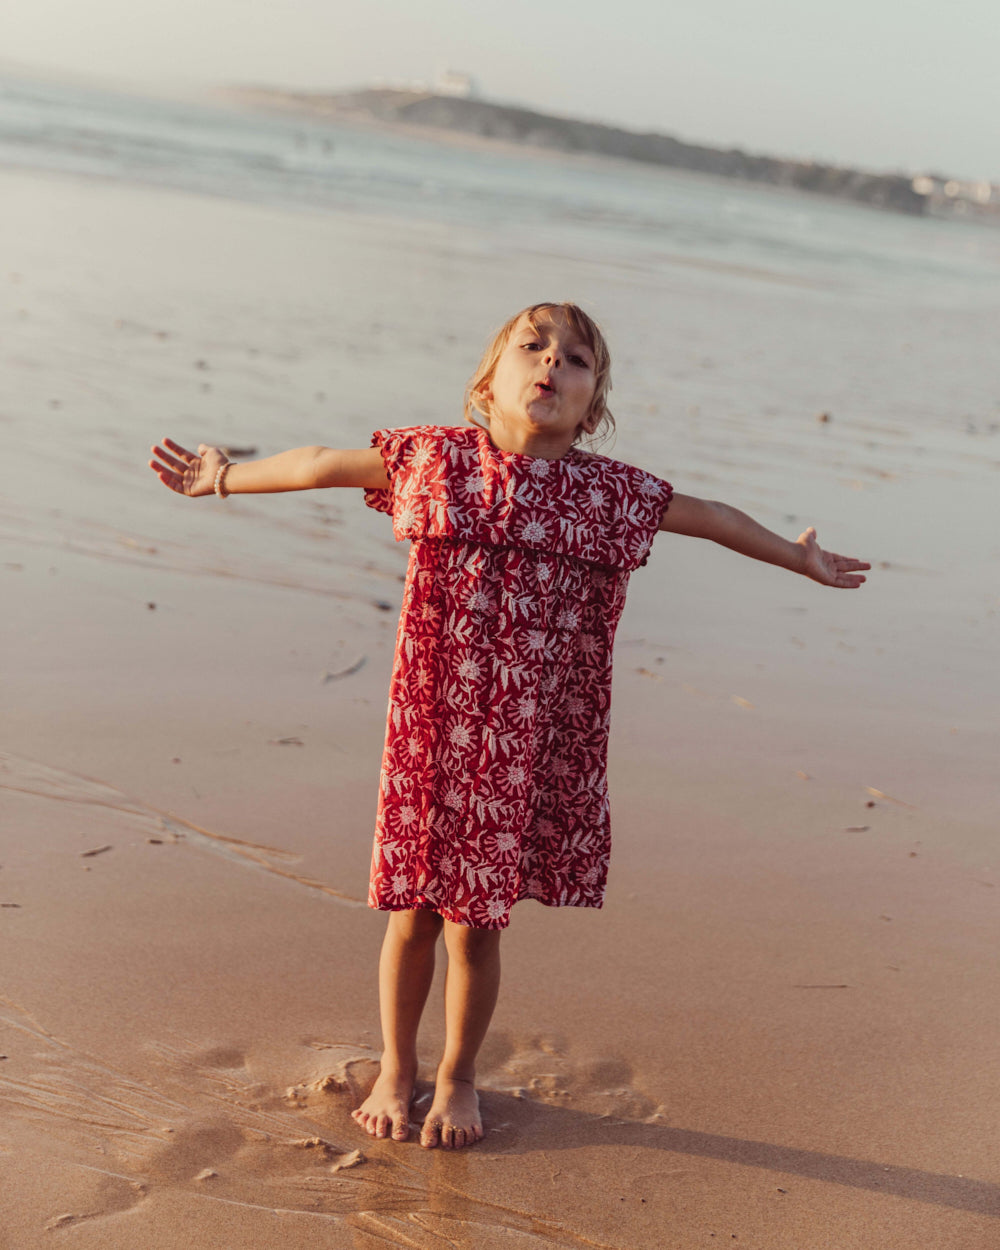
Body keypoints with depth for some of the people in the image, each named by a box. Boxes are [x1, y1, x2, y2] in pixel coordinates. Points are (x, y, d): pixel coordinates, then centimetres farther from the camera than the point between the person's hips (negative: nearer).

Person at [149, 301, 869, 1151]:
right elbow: (323, 465, 12)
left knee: (478, 922, 9)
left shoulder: (609, 492, -2)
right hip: (431, 731, 0)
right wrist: (225, 477, 19)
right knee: (411, 914, 12)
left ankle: (458, 1078, 33)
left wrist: (799, 558, 24)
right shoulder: (435, 459, -2)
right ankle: (396, 1067, 36)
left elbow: (709, 517, 14)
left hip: (526, 749, 0)